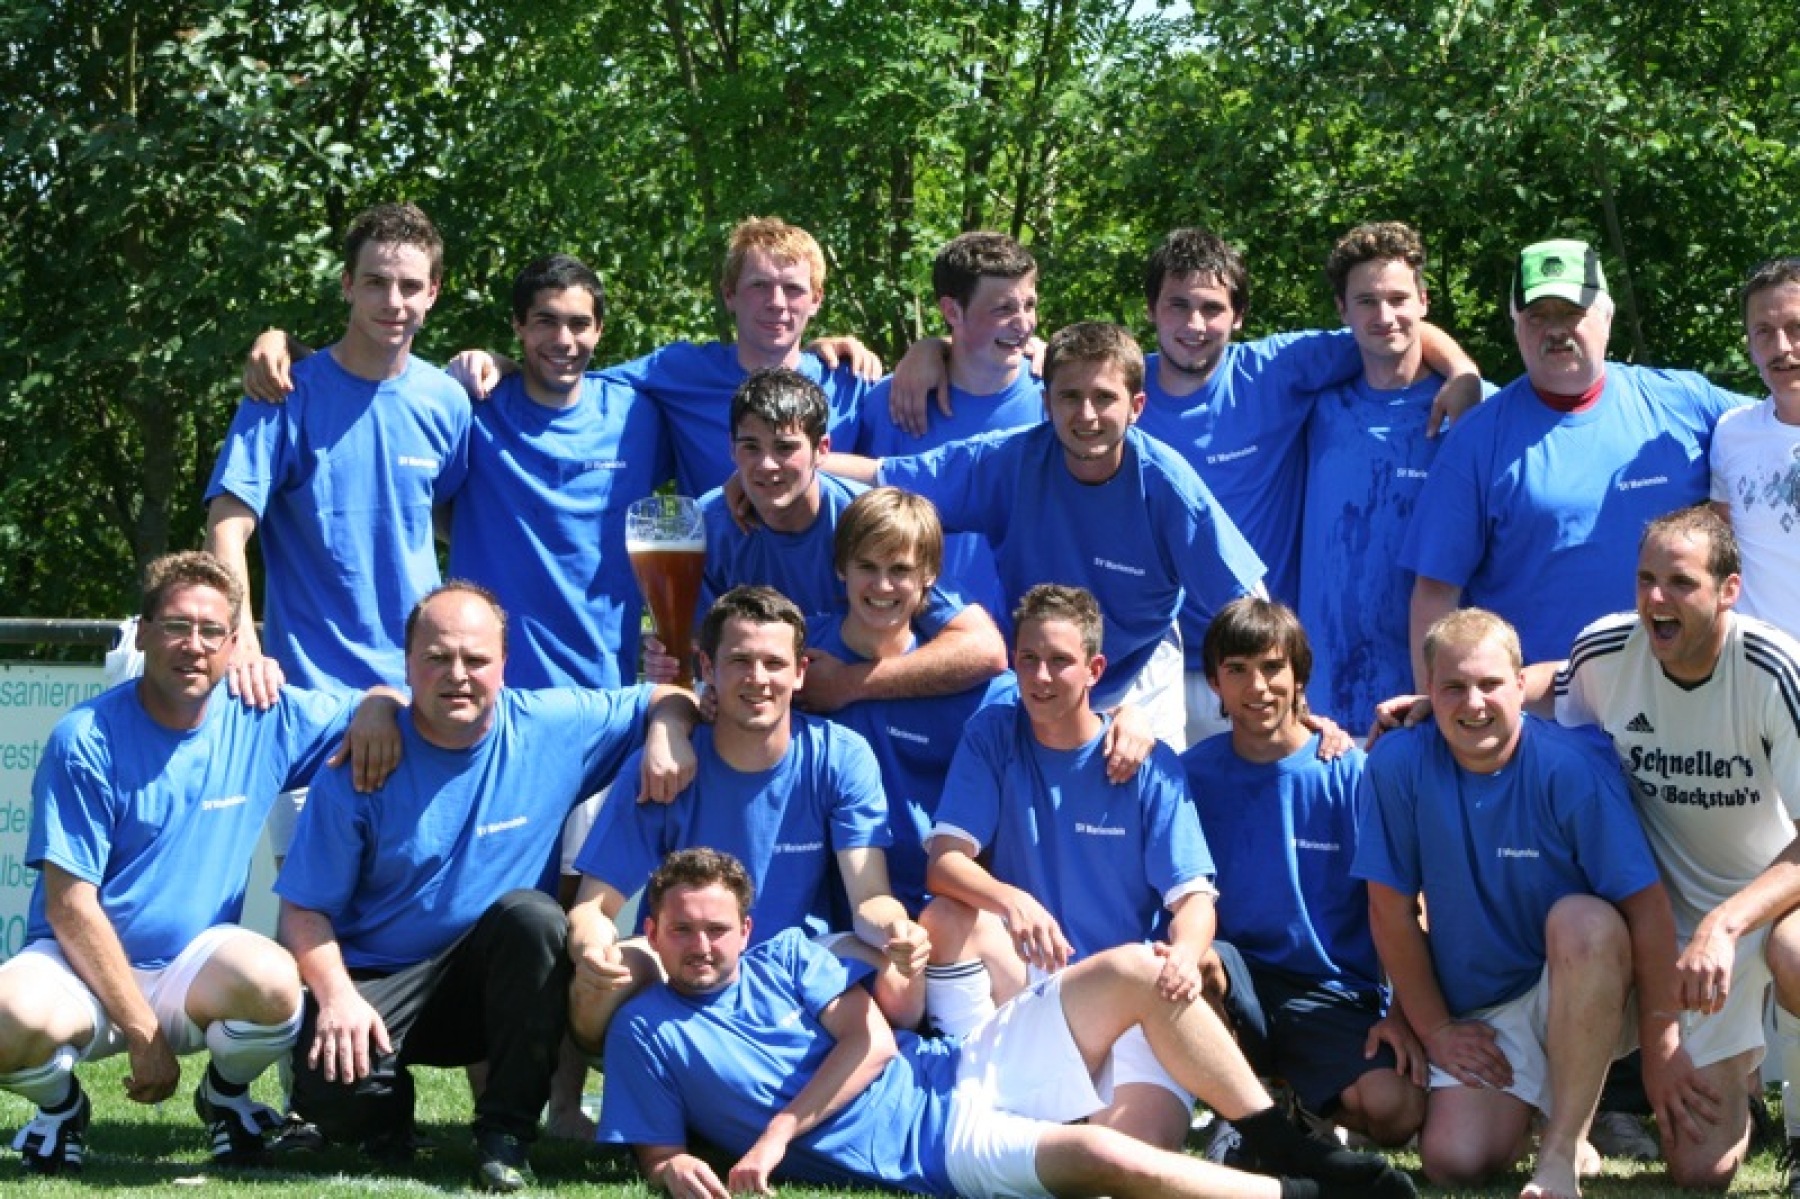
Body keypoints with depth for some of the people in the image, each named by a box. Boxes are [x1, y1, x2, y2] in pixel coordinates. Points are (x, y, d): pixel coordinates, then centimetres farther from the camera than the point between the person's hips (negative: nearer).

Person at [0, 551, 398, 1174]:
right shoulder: (86, 739, -11)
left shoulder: (263, 720, -2)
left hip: (195, 964, 2)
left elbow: (387, 698, 12)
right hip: (84, 963, -2)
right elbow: (70, 906, -12)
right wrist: (143, 1034, -16)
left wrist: (379, 707, -15)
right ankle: (60, 1105, 2)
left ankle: (226, 1091, 3)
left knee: (274, 982, -33)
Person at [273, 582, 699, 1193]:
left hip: (496, 981, 2)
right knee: (334, 1087, -31)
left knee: (533, 915, -30)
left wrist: (667, 731, -17)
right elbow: (305, 910, -8)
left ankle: (506, 1131, -16)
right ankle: (387, 1108, 11)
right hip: (377, 982, -2)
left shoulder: (553, 728, -5)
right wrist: (337, 997, -25)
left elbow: (666, 699, 7)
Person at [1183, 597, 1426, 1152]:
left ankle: (1302, 1102, 6)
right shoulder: (1193, 774, 3)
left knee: (1395, 1111, -29)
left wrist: (1402, 1012, -11)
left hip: (1335, 995, -1)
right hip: (1234, 982, 1)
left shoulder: (1350, 773, -3)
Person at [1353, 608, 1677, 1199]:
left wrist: (1661, 1048, -20)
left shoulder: (1573, 766, -18)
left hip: (1581, 997, -2)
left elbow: (1648, 908, -18)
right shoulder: (1396, 766, -10)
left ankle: (1562, 1148, -24)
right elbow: (1391, 911, -3)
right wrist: (1435, 1029, -2)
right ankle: (1529, 1098, 17)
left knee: (1582, 919, -35)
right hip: (1478, 1016, 2)